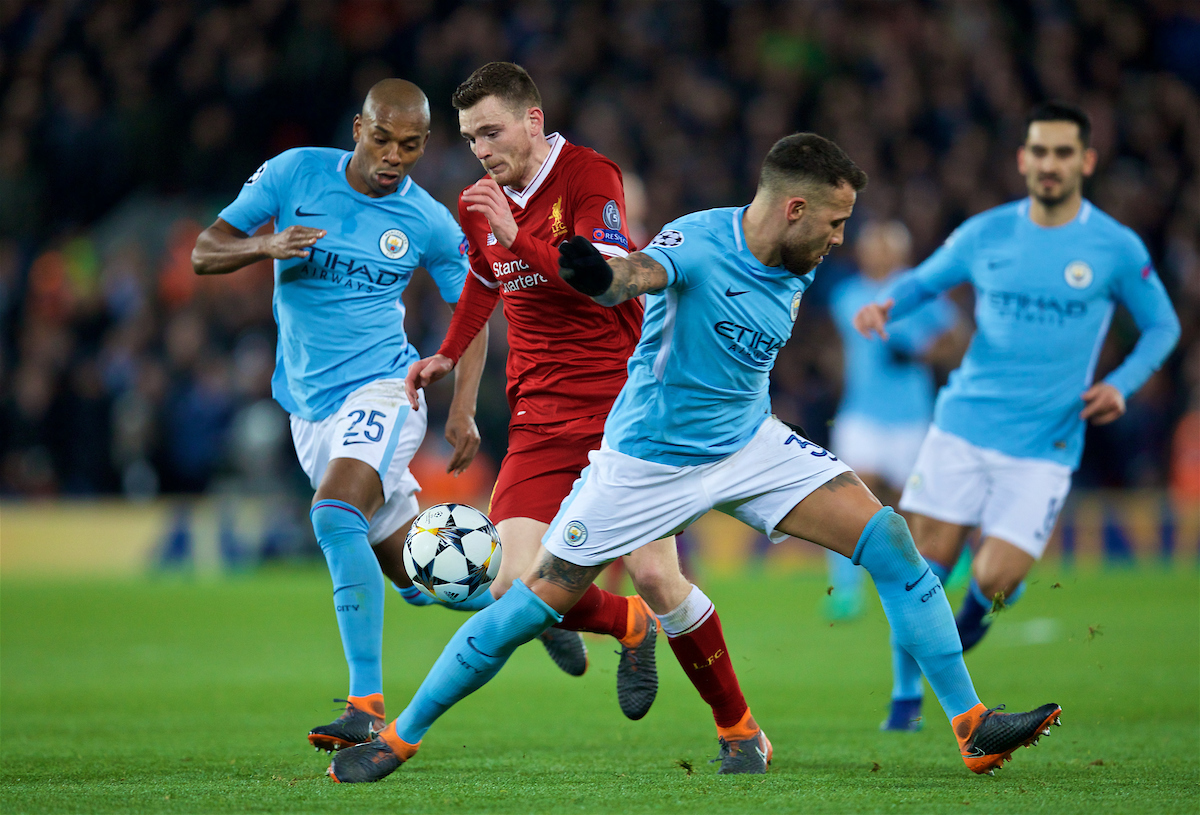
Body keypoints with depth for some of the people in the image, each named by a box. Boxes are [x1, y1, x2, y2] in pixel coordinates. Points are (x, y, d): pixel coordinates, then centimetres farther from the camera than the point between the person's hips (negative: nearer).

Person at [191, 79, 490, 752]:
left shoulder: (430, 223, -4)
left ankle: (368, 706, -33)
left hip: (383, 388, -4)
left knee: (335, 514, -30)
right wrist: (266, 246, -22)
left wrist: (464, 408, -3)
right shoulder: (294, 174, -3)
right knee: (413, 572, 9)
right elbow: (204, 254, -1)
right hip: (310, 406, 4)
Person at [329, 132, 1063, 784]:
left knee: (890, 541, -9)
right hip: (650, 457, -6)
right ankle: (398, 737, 11)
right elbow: (638, 273, -47)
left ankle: (971, 725, -3)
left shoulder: (798, 265, -2)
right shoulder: (697, 244, -24)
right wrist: (602, 275, -67)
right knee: (538, 603, -5)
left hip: (750, 443, 6)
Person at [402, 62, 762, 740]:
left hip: (622, 407, -5)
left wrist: (519, 235, -28)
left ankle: (737, 725, 6)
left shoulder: (591, 177, -9)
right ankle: (630, 626, 19)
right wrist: (448, 355, 22)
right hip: (540, 418, 5)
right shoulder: (481, 205, 10)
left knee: (656, 576, -13)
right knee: (515, 588, -12)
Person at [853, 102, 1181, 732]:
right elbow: (924, 279, 17)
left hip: (1044, 445, -2)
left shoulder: (1116, 248, -2)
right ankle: (907, 698, 18)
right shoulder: (986, 234, 3)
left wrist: (1120, 385, -5)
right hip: (963, 425, 2)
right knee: (922, 568, -4)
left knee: (992, 581, -12)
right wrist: (887, 305, -5)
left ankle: (976, 609, 27)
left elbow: (1162, 327, 11)